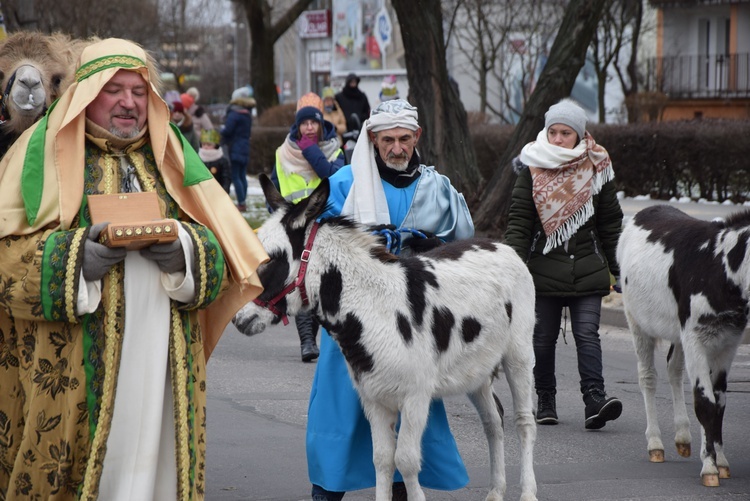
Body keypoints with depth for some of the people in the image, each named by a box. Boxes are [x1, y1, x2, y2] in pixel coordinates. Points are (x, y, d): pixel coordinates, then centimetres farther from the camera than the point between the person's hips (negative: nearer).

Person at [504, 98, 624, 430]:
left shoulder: (596, 168, 4)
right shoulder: (532, 169, 1)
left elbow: (611, 221, 11)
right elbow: (518, 219, 0)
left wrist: (617, 265, 11)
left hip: (588, 268, 0)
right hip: (544, 268, 0)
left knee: (587, 334, -10)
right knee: (543, 338, 6)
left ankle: (594, 398, -16)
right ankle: (545, 400, 18)